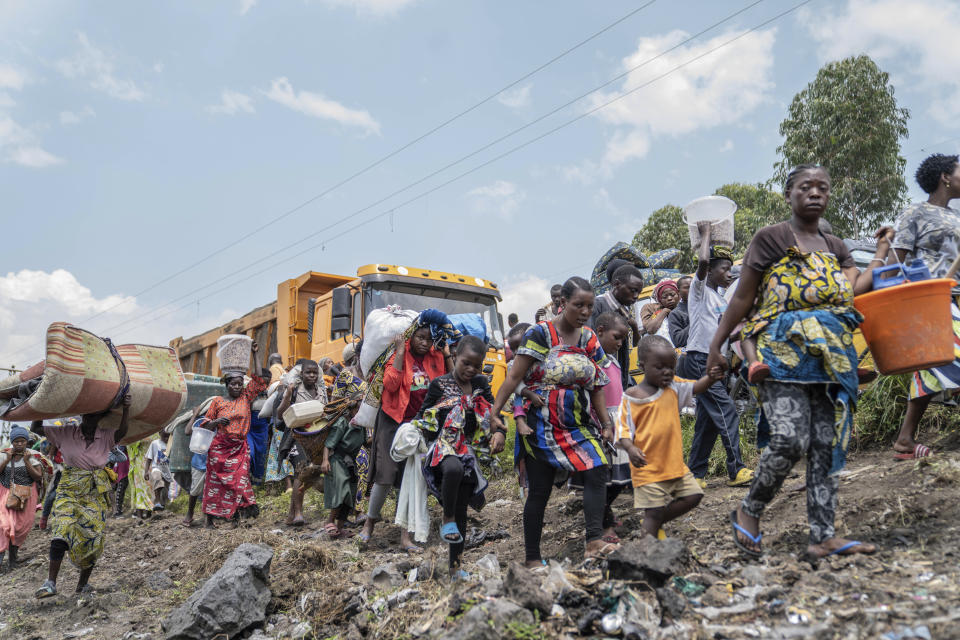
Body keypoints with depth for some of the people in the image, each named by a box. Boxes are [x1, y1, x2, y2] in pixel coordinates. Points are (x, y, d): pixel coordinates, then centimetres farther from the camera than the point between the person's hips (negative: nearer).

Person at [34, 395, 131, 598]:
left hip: (96, 494, 1)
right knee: (62, 533, -19)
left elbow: (122, 432, -22)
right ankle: (51, 583, -15)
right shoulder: (66, 433, -1)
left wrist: (126, 409, -39)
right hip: (69, 491, -1)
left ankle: (83, 584, 18)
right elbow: (36, 427, 1)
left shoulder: (106, 437, -1)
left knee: (93, 539, 2)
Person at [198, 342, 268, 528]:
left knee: (239, 481, -5)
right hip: (220, 447, -1)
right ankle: (209, 518, 11)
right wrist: (217, 421, -13)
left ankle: (234, 516, 2)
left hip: (240, 448, 2)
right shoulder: (218, 401, 3)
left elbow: (257, 378, 2)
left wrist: (254, 355, 0)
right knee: (215, 481, 2)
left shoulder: (246, 397, 6)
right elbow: (206, 423, 8)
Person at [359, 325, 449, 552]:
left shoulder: (436, 358, 5)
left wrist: (447, 355, -5)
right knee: (386, 475, -5)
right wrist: (400, 351, -20)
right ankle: (370, 520, 21)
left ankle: (405, 536, 11)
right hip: (394, 422, -3)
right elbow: (390, 384, -22)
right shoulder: (398, 356, -7)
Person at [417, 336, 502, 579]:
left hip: (466, 449, 4)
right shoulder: (440, 384, -3)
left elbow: (493, 411, 12)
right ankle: (447, 519, -17)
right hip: (440, 445, -4)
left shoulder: (481, 384, 8)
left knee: (461, 511, 5)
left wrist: (499, 432, -7)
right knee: (453, 468, -40)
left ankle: (455, 565, 17)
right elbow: (423, 415, 3)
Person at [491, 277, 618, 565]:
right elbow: (515, 376, -12)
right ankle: (533, 558, 13)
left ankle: (594, 541, -16)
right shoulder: (540, 333, -10)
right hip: (541, 426, -5)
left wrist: (606, 424, 5)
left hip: (578, 424, 5)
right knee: (540, 490, 1)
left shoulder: (590, 338, 6)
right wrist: (495, 411, -18)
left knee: (598, 471, -15)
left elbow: (596, 387, 10)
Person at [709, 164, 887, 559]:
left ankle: (823, 537, 9)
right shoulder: (771, 238, 3)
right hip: (784, 350, -6)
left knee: (828, 445, 3)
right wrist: (716, 346, 1)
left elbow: (856, 290, 6)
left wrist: (881, 255, 13)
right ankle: (748, 513, 4)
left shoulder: (835, 247, 20)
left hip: (831, 356, 6)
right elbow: (743, 298, 2)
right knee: (789, 439, -18)